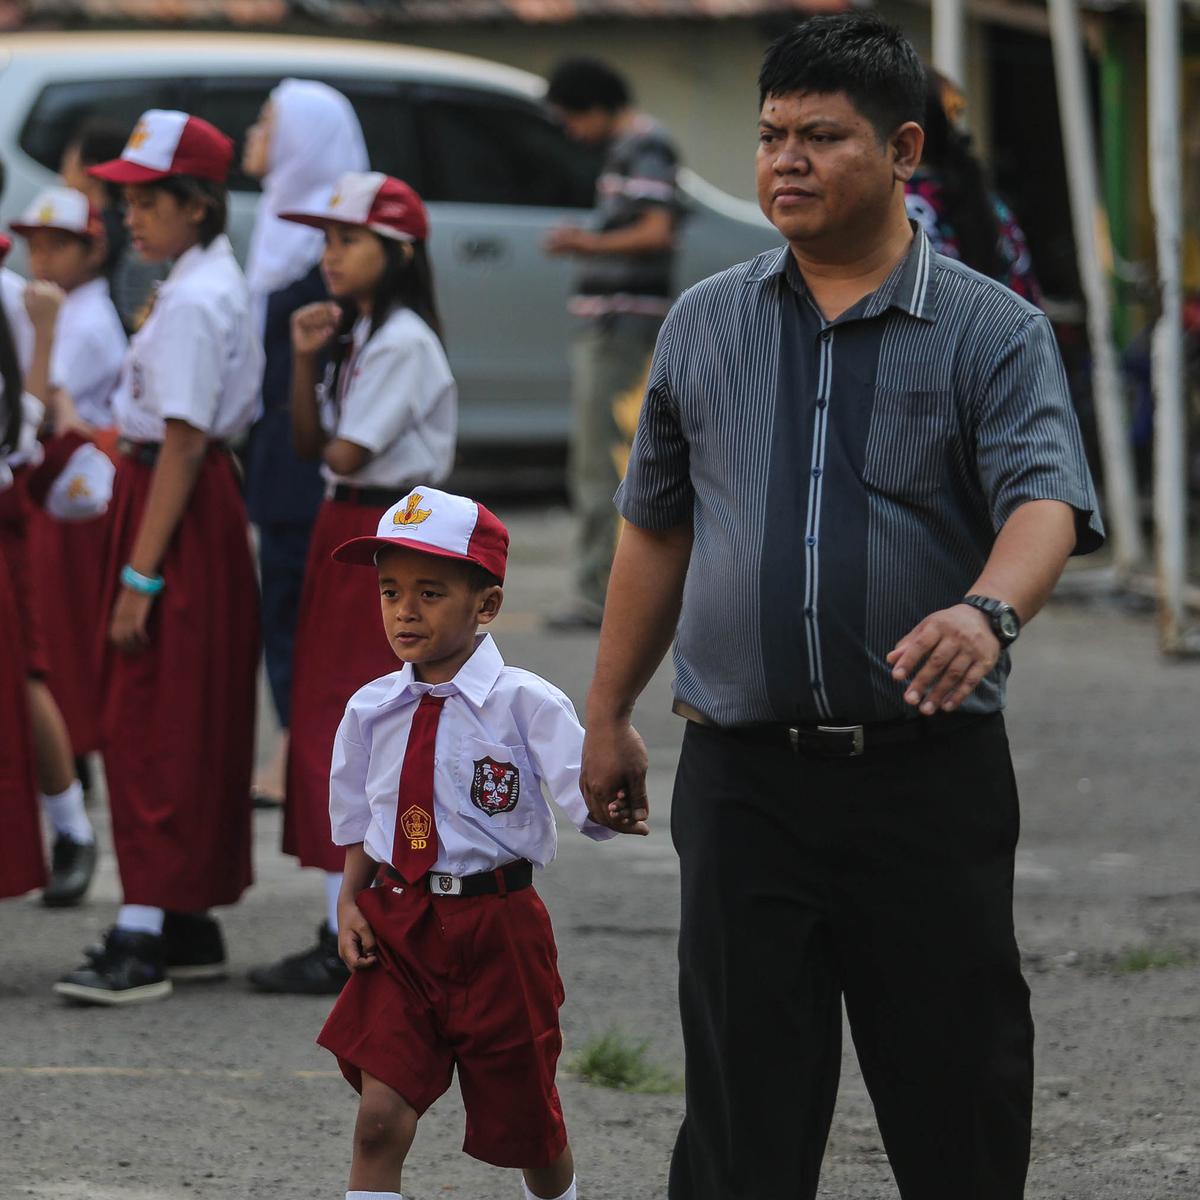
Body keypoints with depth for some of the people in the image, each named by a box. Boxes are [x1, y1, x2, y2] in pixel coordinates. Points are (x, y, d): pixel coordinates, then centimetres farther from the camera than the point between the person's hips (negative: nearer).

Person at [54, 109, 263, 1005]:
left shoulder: (191, 305, -18)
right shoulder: (214, 286, 12)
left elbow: (184, 441, -22)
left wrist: (140, 574, -22)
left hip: (180, 511, -10)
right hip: (208, 501, 10)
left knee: (154, 725, -10)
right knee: (185, 724, 14)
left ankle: (141, 940, -11)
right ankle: (190, 927, 20)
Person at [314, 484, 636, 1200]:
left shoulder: (525, 703, -12)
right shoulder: (372, 711, 1)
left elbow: (592, 810, -19)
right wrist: (351, 900, 0)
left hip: (498, 931, -2)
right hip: (398, 926, 2)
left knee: (524, 1124, 13)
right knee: (381, 1117, -11)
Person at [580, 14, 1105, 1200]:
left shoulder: (994, 333, -1)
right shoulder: (705, 329, 10)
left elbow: (1045, 499, -16)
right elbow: (656, 530, 18)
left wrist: (988, 613, -37)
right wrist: (607, 716, 18)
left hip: (929, 779, -2)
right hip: (744, 778, 2)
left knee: (959, 1092, 2)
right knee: (743, 1101, 1)